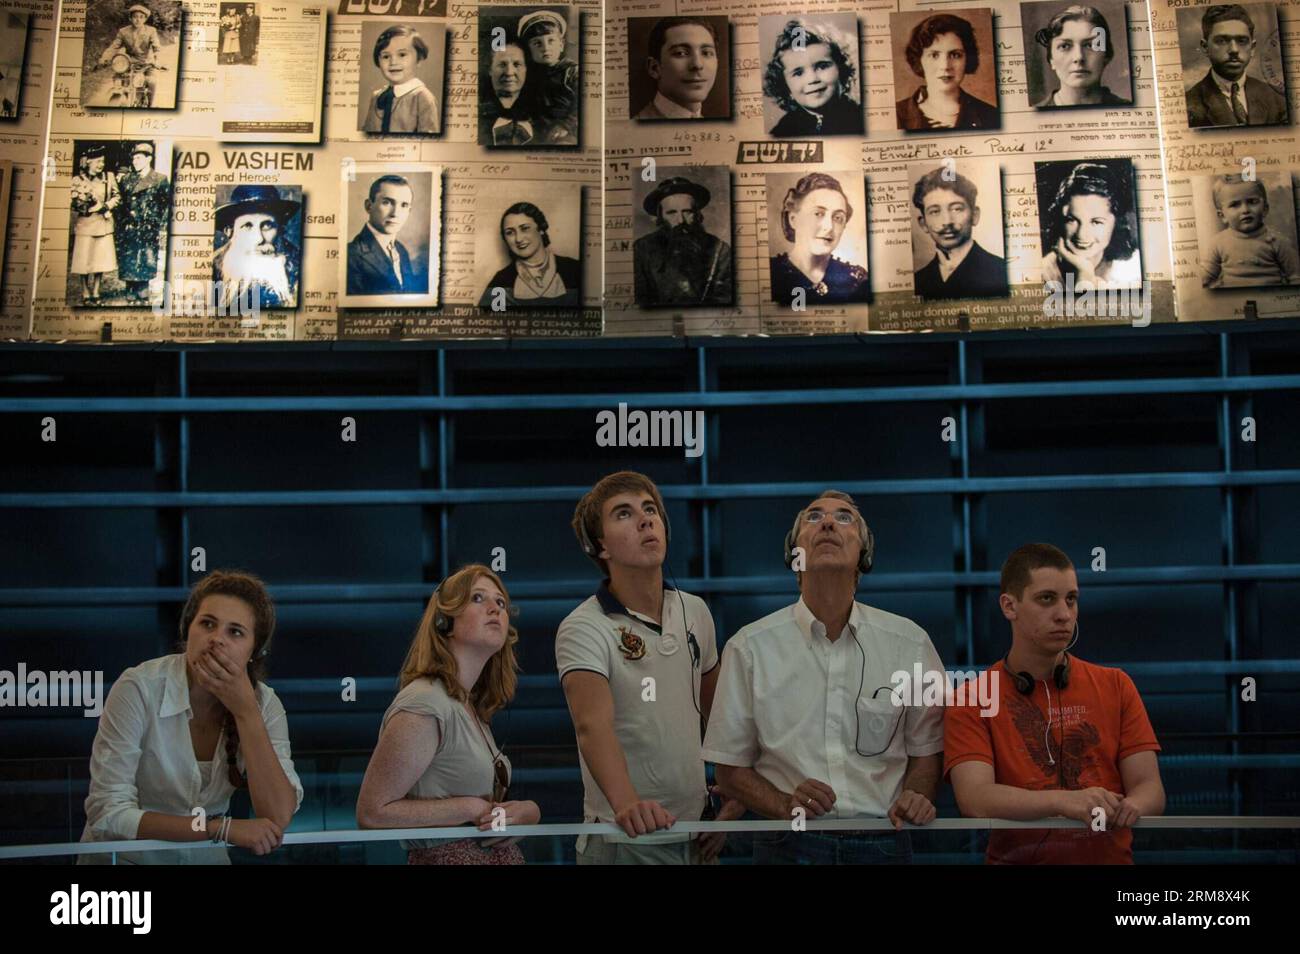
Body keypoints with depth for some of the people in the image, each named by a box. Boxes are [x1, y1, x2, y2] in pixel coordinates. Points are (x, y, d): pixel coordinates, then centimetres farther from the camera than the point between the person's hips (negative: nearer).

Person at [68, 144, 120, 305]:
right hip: (84, 225, -2)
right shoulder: (78, 180, -1)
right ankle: (85, 294, 10)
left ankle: (95, 293, 11)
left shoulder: (109, 177, 7)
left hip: (104, 224, 2)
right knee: (84, 261, 0)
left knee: (101, 260, 1)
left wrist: (105, 207, -10)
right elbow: (76, 204, -5)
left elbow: (117, 196, 7)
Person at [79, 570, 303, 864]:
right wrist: (223, 828, -22)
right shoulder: (139, 689, -15)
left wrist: (245, 712, -20)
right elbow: (107, 814, -18)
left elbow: (279, 819, -16)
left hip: (206, 857, 2)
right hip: (126, 856, -2)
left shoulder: (264, 704, -6)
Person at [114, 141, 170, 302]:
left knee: (144, 267, -8)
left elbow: (166, 206, -1)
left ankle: (142, 296, -3)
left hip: (148, 232, -4)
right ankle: (131, 295, 8)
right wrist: (118, 228, 8)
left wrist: (161, 231, -7)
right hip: (127, 231, 4)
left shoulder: (160, 180, 2)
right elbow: (119, 204, 15)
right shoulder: (126, 179, 14)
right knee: (127, 266, 2)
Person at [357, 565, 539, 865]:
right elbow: (372, 812, -21)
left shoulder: (472, 709, 5)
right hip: (446, 857, -8)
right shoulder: (424, 707, -20)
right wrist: (471, 808, -20)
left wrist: (524, 811, -9)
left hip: (500, 853, 8)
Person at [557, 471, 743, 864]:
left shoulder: (695, 612, 4)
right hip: (625, 842, -6)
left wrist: (734, 797, 5)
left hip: (696, 834, 6)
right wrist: (625, 802, -46)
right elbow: (593, 726, -31)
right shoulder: (583, 628, -15)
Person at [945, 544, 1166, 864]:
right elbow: (975, 799, -12)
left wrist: (1130, 806, -18)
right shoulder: (970, 703, 1)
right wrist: (1064, 801, -26)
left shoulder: (1115, 686, 10)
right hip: (1016, 858, -2)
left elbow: (1150, 789, 5)